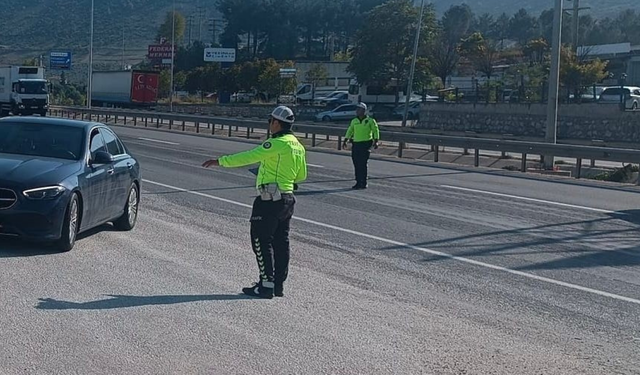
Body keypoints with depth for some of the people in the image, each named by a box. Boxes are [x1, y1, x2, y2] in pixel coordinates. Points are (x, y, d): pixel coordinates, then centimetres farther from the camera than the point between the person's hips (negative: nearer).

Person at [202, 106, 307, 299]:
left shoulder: (277, 144, -17)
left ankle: (266, 285, -2)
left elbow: (248, 157, -21)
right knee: (281, 242, 12)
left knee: (261, 241, -1)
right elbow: (301, 175, 19)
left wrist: (221, 161, -16)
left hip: (269, 199, -9)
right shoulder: (298, 146, 11)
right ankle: (279, 284, 17)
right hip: (288, 198, 9)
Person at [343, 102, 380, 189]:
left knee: (363, 164, -7)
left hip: (365, 144, -5)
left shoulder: (370, 121, -2)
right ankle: (358, 182, 12)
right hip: (355, 144, 5)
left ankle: (364, 183, -3)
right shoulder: (354, 121, 12)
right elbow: (350, 131, 18)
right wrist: (345, 141, 10)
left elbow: (376, 130, -1)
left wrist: (376, 141, -11)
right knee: (356, 164, 4)